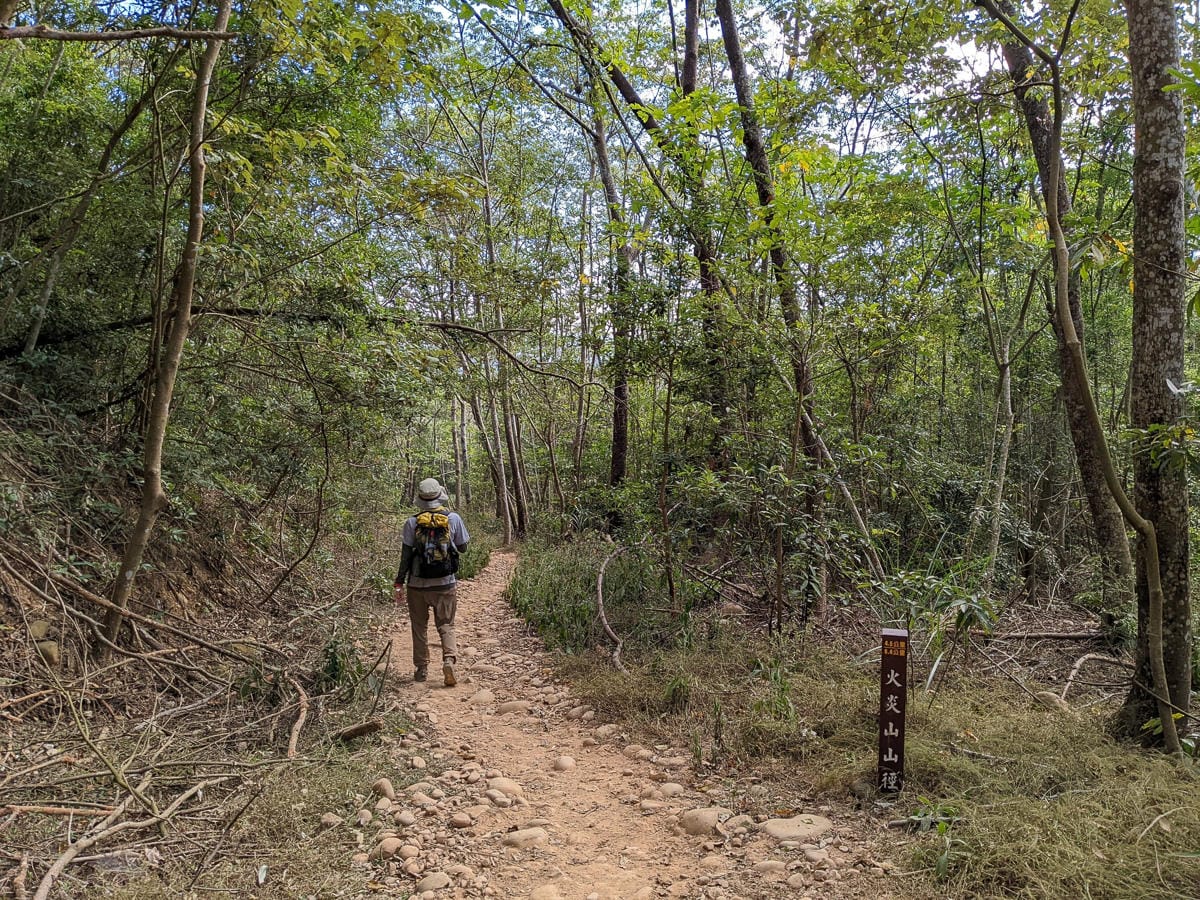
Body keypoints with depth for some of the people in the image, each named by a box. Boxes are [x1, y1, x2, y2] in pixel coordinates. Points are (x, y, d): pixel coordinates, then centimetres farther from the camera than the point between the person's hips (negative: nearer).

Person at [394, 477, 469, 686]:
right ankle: (449, 659, -11)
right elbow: (462, 547, 6)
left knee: (419, 627, 14)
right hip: (445, 583, 0)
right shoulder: (454, 518, -5)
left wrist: (400, 583, 1)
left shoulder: (413, 522, -7)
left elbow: (406, 554, -5)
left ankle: (421, 669, 20)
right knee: (446, 625, 11)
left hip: (417, 584, 0)